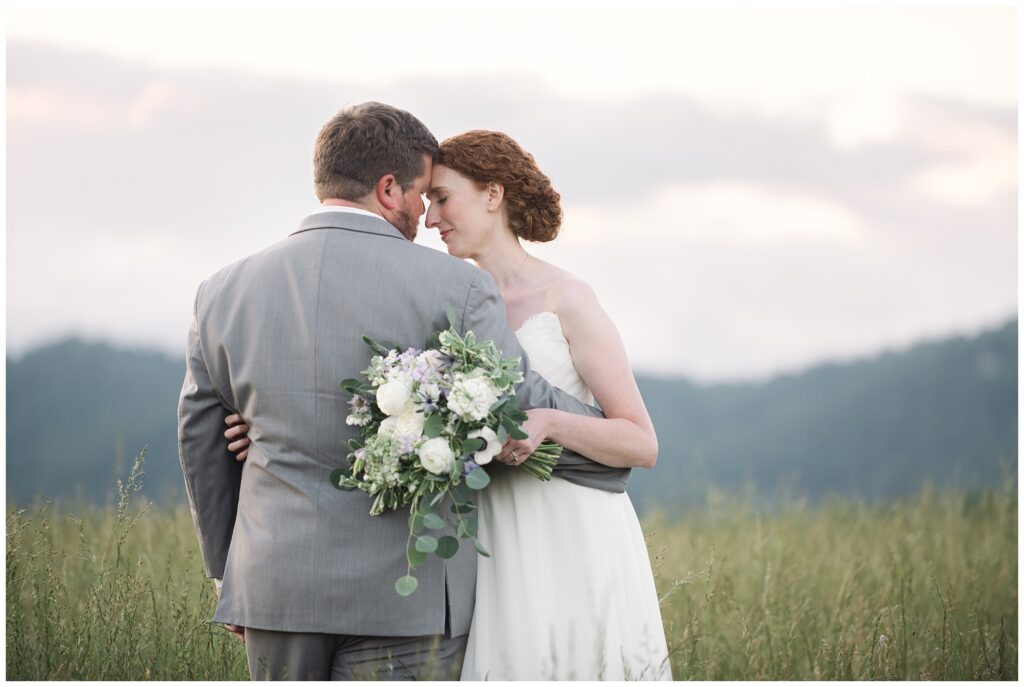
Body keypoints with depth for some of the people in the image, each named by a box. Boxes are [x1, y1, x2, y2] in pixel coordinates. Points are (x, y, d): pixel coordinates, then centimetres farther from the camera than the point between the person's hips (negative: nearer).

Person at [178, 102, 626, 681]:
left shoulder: (225, 293, 4)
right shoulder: (453, 289, -8)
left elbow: (204, 450, 12)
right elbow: (524, 411, -2)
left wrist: (230, 575, 25)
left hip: (276, 589, 4)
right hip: (403, 593, -4)